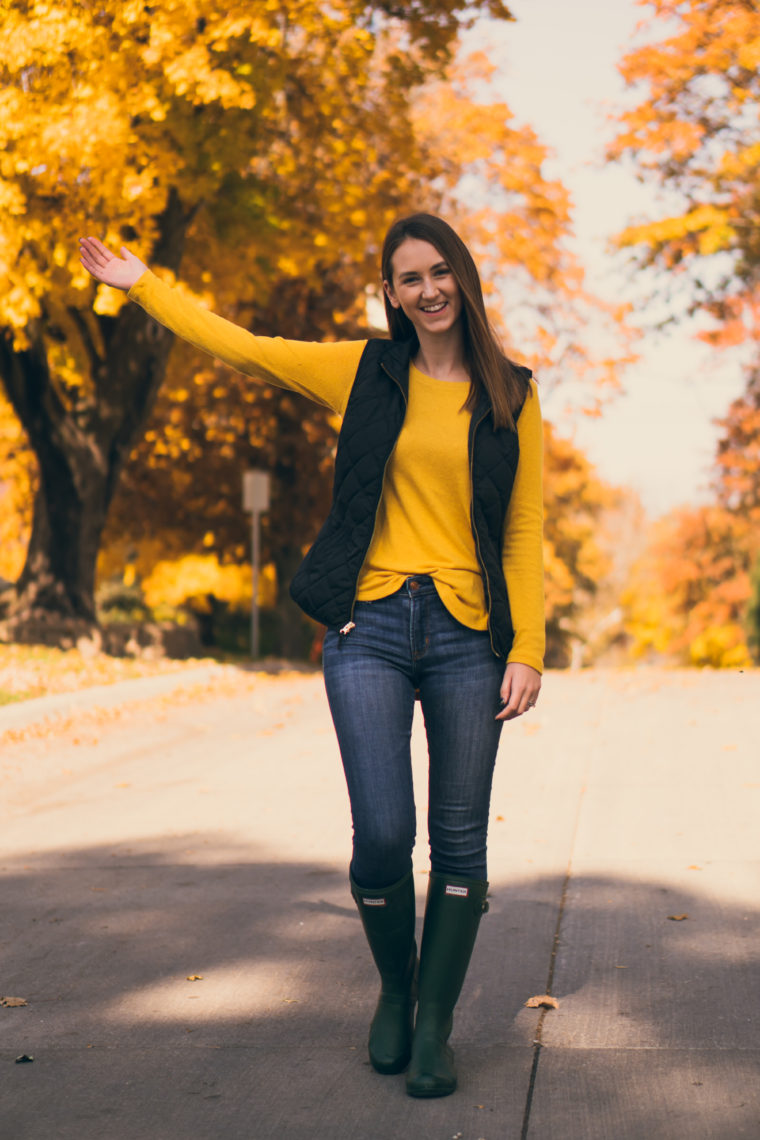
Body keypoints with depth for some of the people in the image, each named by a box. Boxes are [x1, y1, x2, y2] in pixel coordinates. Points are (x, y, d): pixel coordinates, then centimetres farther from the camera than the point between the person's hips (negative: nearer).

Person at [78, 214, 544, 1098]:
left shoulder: (511, 397, 8)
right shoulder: (364, 372, 9)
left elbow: (524, 534, 7)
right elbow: (241, 347, 17)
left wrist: (528, 650, -2)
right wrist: (139, 283, 22)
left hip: (468, 638, 1)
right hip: (371, 629, 0)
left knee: (459, 842, 1)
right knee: (382, 837, -9)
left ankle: (434, 1028, 16)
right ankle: (394, 989, 20)